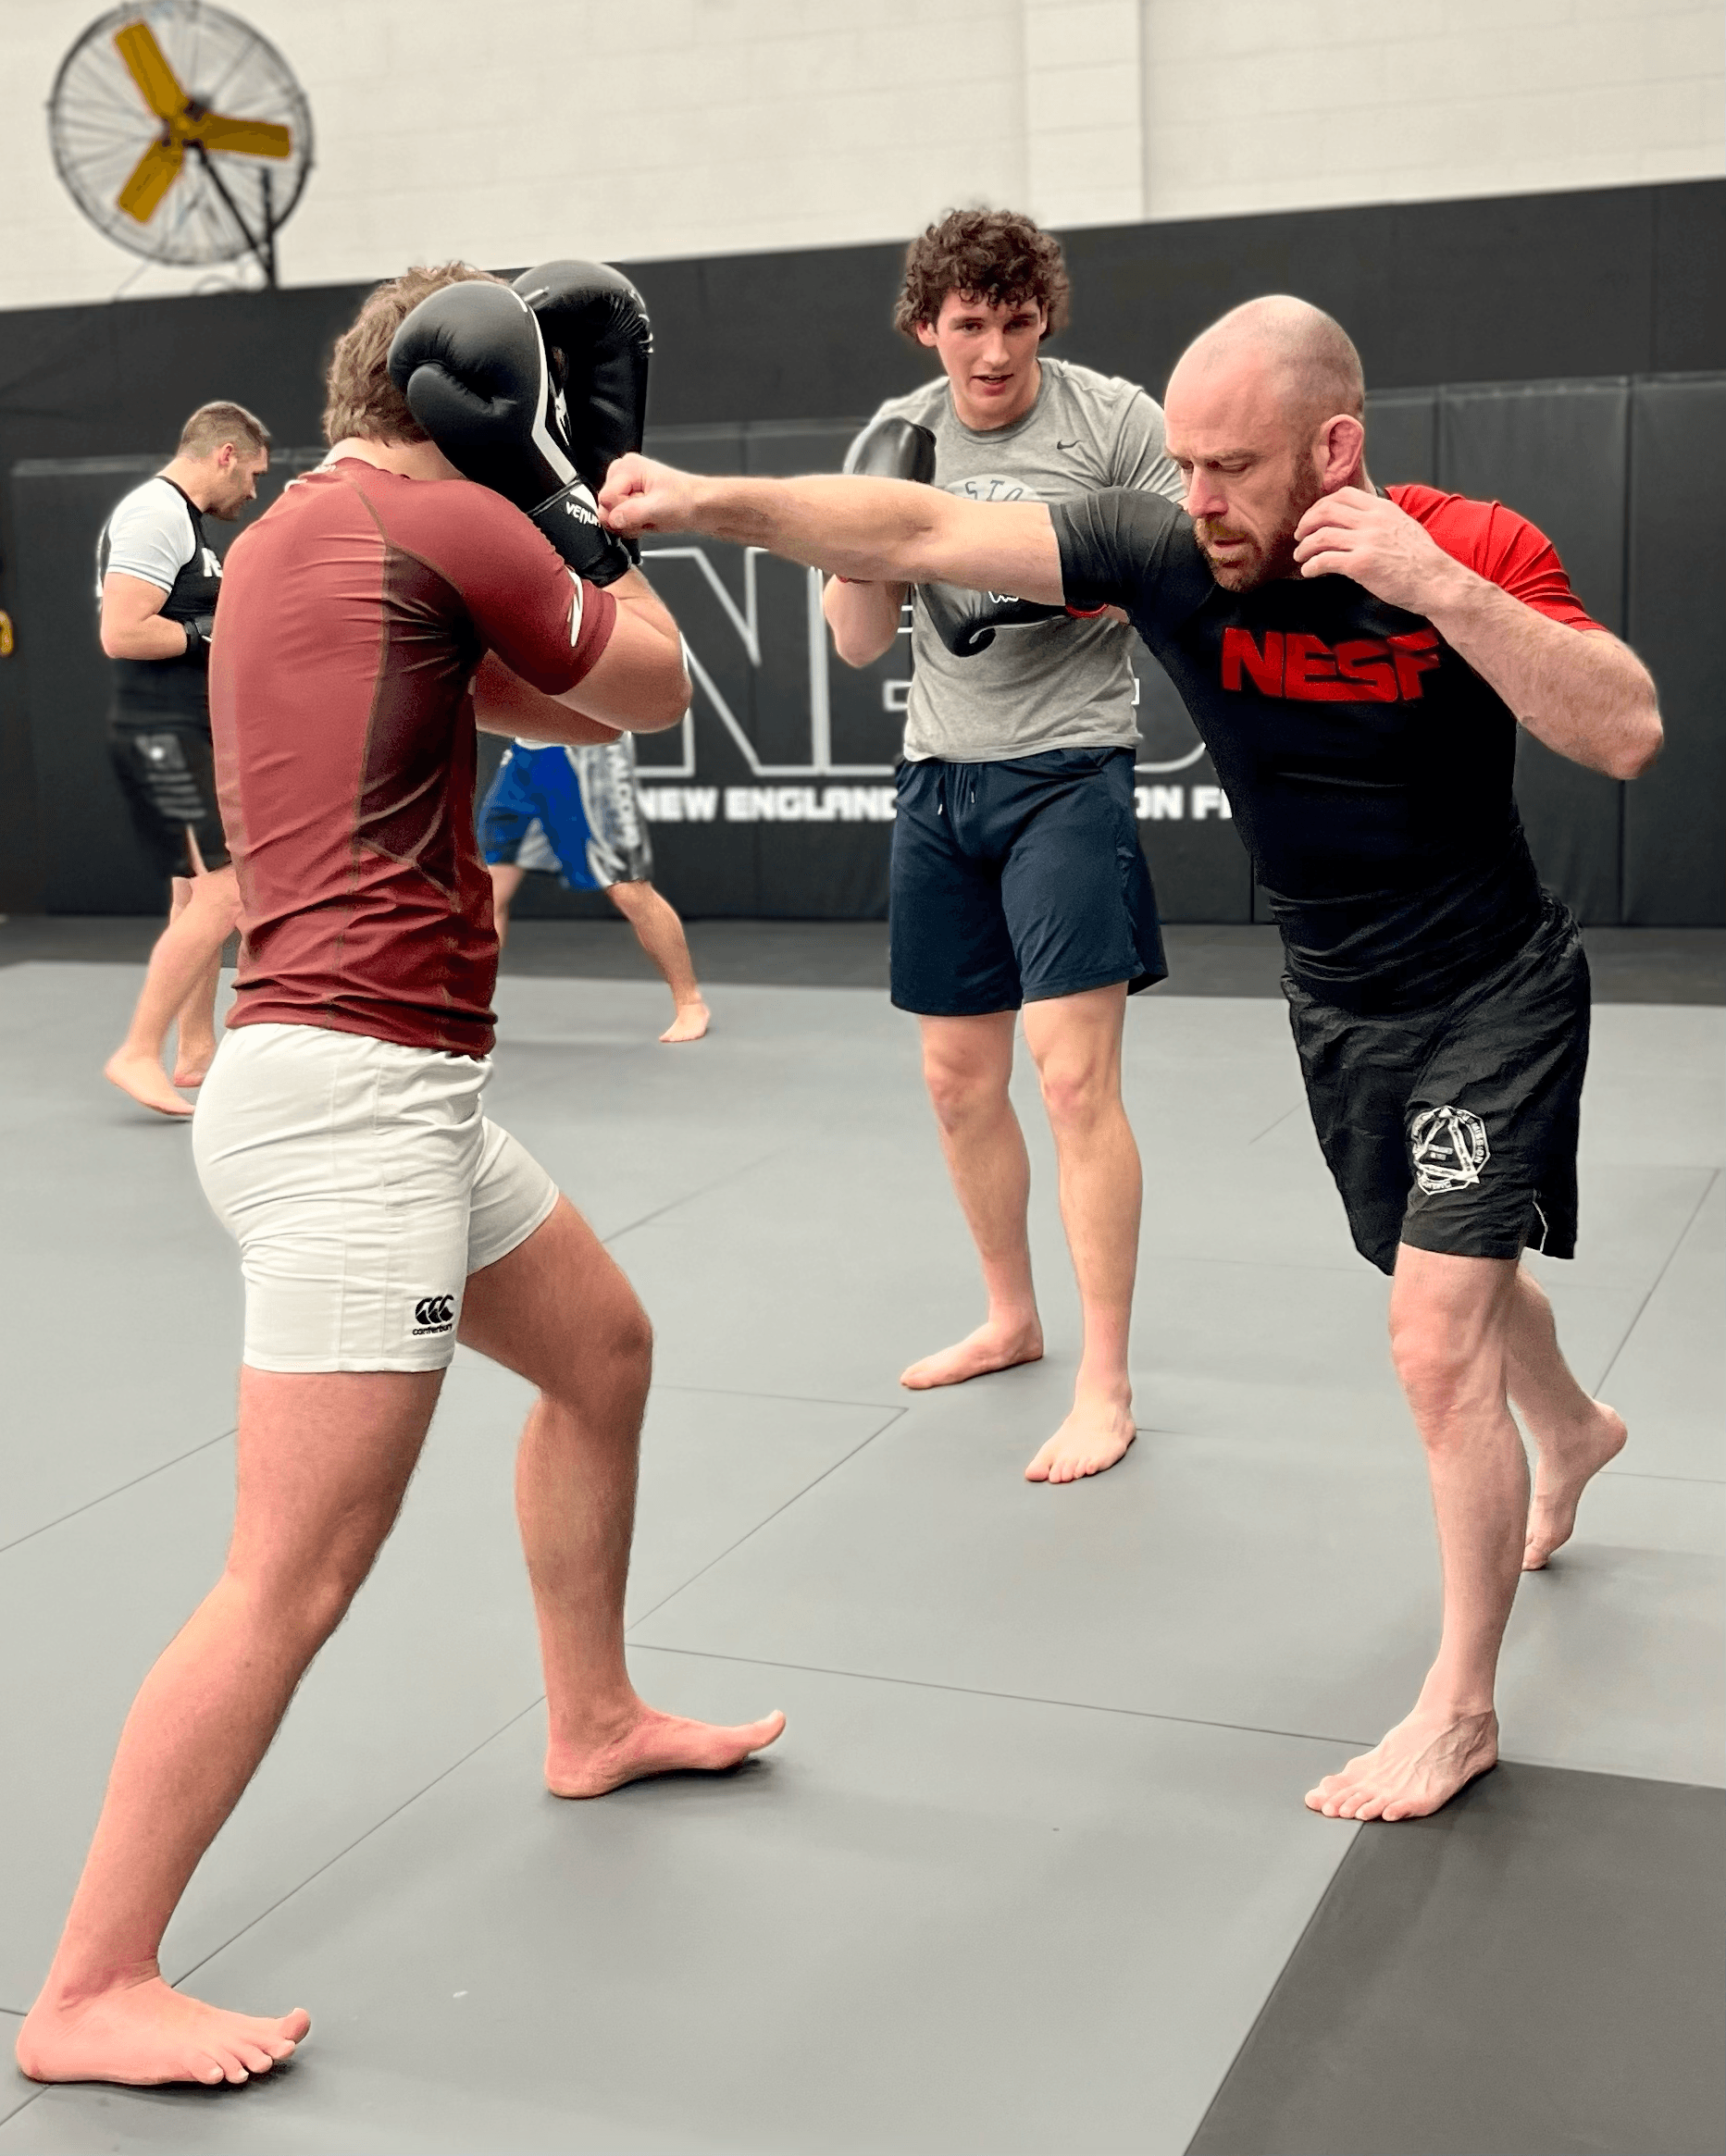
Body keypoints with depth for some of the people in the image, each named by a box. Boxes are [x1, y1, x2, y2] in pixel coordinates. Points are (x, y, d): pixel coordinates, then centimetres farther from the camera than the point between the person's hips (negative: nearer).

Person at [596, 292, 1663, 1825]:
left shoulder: (1475, 553, -22)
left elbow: (1626, 736, -33)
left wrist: (1431, 582, -40)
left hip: (1493, 994, -5)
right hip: (1337, 1003, 5)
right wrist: (708, 502, -34)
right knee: (1455, 1276, 25)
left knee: (1436, 1344, -13)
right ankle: (1572, 1432, 60)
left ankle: (1460, 1708, 6)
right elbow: (921, 535, -24)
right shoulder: (1167, 558, -18)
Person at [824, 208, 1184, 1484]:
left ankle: (1106, 1389, -5)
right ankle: (1012, 1319, 32)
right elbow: (859, 642, 8)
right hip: (940, 776, 6)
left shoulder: (1114, 419, -5)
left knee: (1075, 1074, -13)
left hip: (1068, 771, -5)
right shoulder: (898, 436, 8)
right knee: (958, 1076, 12)